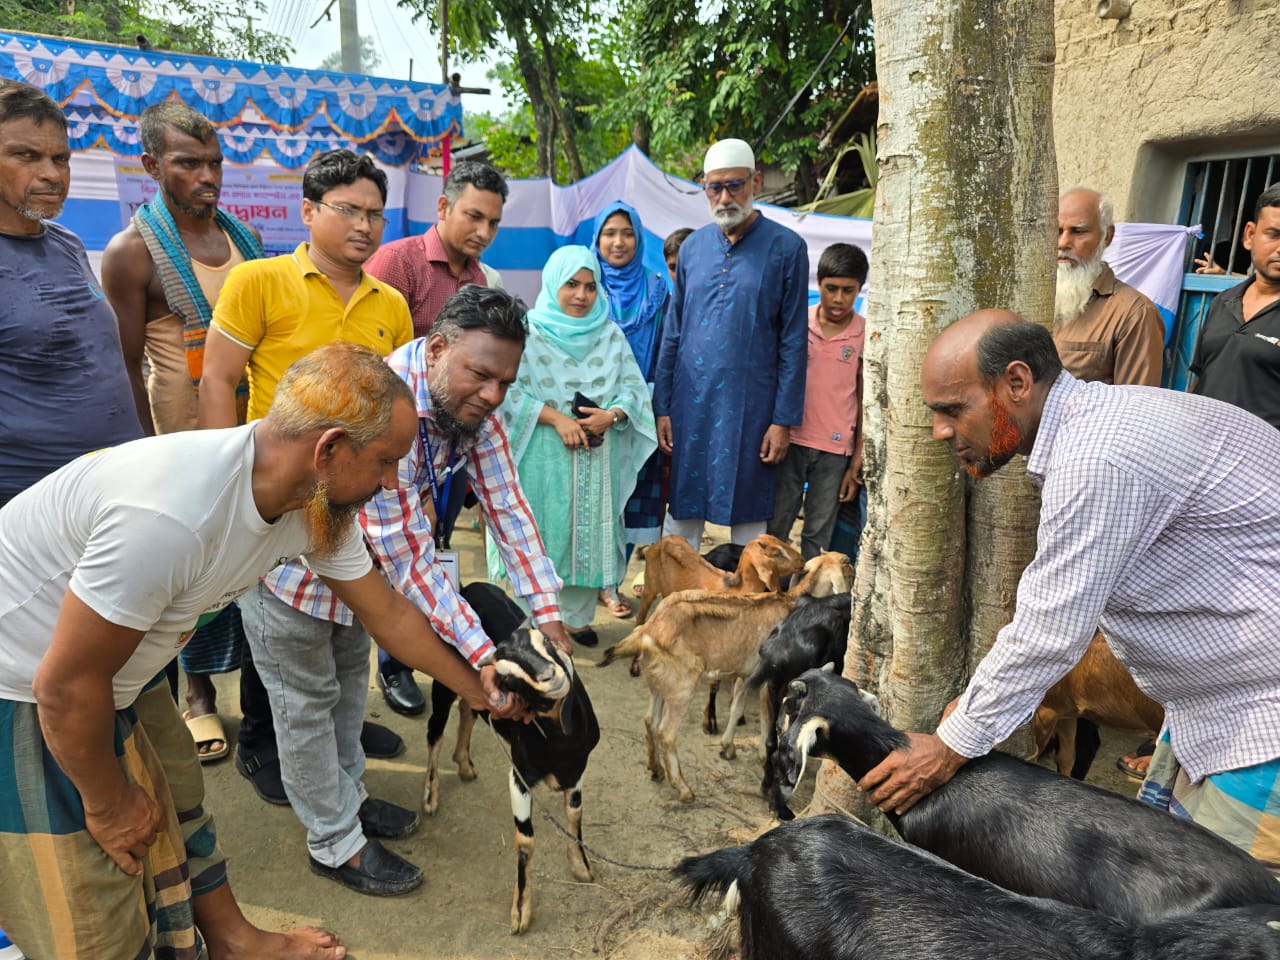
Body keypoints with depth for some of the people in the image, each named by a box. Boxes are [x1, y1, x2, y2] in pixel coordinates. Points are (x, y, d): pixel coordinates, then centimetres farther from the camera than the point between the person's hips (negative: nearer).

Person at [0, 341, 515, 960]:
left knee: (174, 808, 21)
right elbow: (67, 684, -27)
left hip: (115, 675, 8)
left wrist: (472, 687, 12)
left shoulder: (318, 498, -12)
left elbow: (387, 611, 3)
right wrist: (108, 803, -9)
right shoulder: (174, 513, -39)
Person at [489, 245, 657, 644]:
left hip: (597, 459, 3)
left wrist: (611, 415, -12)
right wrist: (555, 417, -17)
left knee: (589, 536, 6)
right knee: (538, 536, 0)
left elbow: (634, 387, 7)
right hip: (543, 457, -3)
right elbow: (510, 389, -9)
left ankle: (577, 618, 20)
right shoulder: (529, 332, -1)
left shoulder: (611, 335, 10)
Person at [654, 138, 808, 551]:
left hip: (751, 406, -3)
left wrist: (784, 420, -7)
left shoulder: (786, 248, -2)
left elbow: (793, 342, -3)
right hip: (690, 404, 3)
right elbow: (672, 334, 11)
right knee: (681, 511, 9)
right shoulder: (693, 246, 9)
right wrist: (662, 407, 5)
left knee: (748, 516, 7)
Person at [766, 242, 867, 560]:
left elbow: (864, 399, 2)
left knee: (818, 534, 8)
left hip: (835, 450, -1)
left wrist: (857, 462, 0)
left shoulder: (867, 334, -1)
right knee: (776, 527, 6)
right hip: (791, 440, 1)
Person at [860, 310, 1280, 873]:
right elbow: (1050, 612, 8)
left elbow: (1049, 633, -25)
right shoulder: (1087, 424, 2)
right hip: (1215, 693, 10)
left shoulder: (1099, 460, -30)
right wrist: (984, 701, 9)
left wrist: (953, 746, -12)